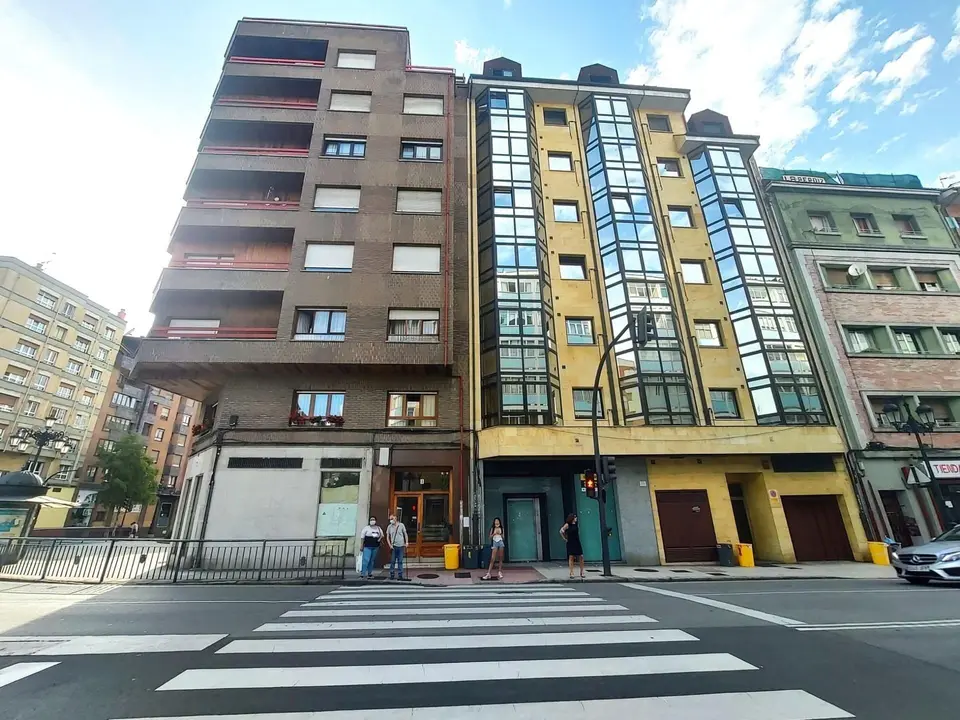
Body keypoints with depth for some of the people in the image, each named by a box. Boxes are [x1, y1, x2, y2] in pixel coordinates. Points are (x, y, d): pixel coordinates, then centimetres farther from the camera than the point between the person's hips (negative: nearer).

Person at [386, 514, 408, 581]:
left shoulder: (401, 525, 0)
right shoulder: (389, 527, 2)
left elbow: (405, 534, 8)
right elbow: (388, 537, 8)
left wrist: (406, 542, 0)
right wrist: (390, 545, -3)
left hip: (401, 546, 0)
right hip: (393, 546, 1)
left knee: (400, 561, 4)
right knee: (392, 561, 4)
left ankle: (400, 575, 11)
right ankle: (391, 575, 15)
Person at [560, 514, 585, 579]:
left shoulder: (576, 524, 8)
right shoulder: (567, 525, -8)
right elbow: (561, 531, -8)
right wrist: (565, 539, -5)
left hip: (577, 542, 5)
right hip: (570, 543, -5)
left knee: (581, 557, -1)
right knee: (571, 557, -3)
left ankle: (581, 573, 11)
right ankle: (571, 573, 6)